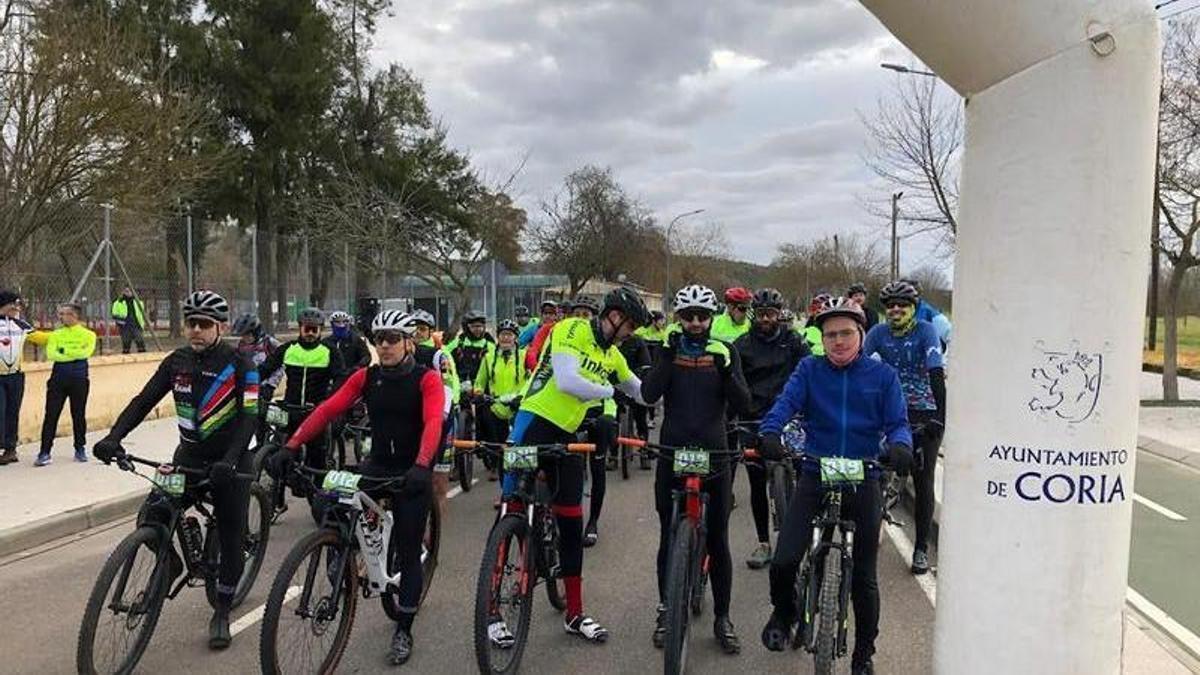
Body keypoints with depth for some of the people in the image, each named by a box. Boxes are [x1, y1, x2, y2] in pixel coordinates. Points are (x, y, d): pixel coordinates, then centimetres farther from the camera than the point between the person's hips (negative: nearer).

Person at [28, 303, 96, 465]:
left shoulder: (88, 334, 4)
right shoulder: (56, 334, 11)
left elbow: (86, 352, -14)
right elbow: (51, 354, -3)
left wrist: (64, 351, -12)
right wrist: (74, 354, -13)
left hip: (79, 379, -2)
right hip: (58, 378, 2)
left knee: (79, 415, 6)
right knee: (51, 415, -1)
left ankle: (80, 449, 19)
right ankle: (45, 452, 2)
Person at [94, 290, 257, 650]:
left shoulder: (239, 365, -13)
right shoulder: (177, 361, 0)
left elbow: (250, 416, -20)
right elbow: (144, 400, -3)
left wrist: (229, 460, -34)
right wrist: (113, 438, -18)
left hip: (228, 462, -4)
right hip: (189, 455, 4)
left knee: (231, 538, 2)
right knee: (150, 519, -12)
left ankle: (222, 612, 19)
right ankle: (170, 565, 21)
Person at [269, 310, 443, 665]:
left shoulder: (426, 378, -11)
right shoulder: (366, 377, 0)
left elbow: (432, 423, -26)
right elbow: (327, 409, -9)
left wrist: (421, 465, -44)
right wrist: (291, 447, -22)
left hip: (412, 472, -3)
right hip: (376, 465, 4)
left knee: (408, 552, 2)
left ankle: (404, 630, 19)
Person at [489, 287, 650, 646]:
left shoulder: (612, 354, 12)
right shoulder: (571, 330, -12)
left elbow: (639, 390, 26)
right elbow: (567, 381, -26)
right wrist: (609, 390, -12)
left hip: (567, 436, 7)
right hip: (535, 424, -7)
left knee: (572, 522, 8)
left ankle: (574, 613, 18)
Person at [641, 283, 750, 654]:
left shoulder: (725, 352, 2)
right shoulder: (668, 350, 3)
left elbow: (742, 403, -6)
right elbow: (649, 394, -12)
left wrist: (725, 373, -24)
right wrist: (668, 356, -22)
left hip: (714, 454, 0)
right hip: (672, 454, 0)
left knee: (718, 540, 5)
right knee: (668, 537, 9)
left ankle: (722, 617, 19)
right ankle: (665, 610, 25)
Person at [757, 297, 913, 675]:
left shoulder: (882, 376, 3)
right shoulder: (809, 370, 3)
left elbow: (897, 422, -2)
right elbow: (786, 402, -11)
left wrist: (900, 445, -26)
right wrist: (770, 433, -32)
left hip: (864, 481, 0)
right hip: (815, 476, 0)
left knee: (864, 578, 8)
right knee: (783, 562, -12)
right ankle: (784, 613, 22)